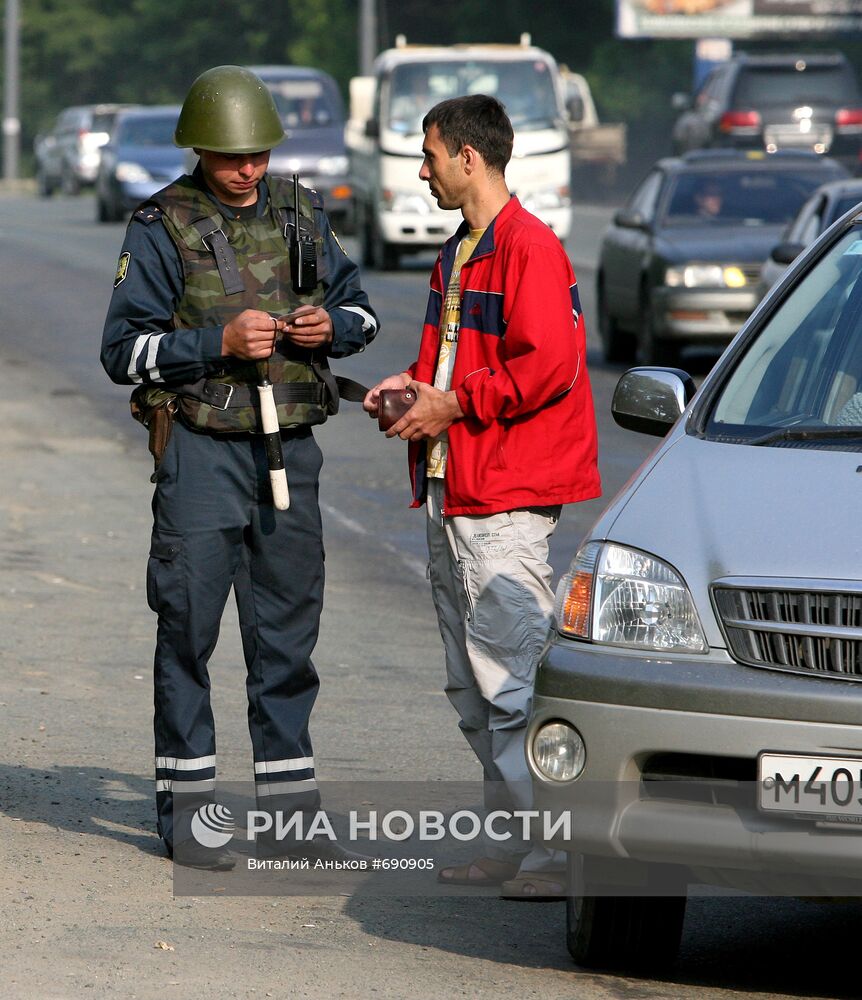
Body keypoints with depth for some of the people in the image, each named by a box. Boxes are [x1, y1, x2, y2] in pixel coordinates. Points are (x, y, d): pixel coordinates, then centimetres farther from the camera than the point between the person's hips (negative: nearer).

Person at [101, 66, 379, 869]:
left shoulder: (301, 215, 9)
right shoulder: (162, 228, -5)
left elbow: (361, 309, 18)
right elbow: (124, 349, -8)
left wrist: (333, 326, -5)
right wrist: (219, 343, -20)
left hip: (290, 446, 5)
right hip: (202, 448, -4)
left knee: (288, 624, 9)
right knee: (188, 628, -2)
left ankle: (289, 798, 17)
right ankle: (183, 805, 4)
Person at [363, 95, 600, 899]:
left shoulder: (530, 248, -11)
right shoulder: (457, 255, 20)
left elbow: (547, 365, -20)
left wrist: (454, 405, -15)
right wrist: (414, 384, 11)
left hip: (506, 499, -10)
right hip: (450, 492, 10)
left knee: (512, 681, -12)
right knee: (471, 684, 11)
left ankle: (558, 853, -11)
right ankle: (512, 841, 16)